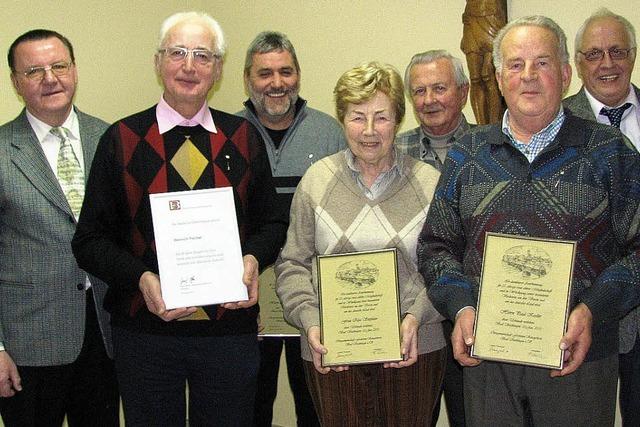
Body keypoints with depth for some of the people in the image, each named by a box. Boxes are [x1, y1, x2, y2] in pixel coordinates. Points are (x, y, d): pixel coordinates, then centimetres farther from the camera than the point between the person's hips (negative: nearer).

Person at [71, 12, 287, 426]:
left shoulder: (243, 137, 5)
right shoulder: (122, 139, -1)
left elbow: (272, 222, 11)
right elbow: (90, 240, -1)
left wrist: (253, 259, -10)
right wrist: (141, 279, -18)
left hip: (231, 328, 2)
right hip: (146, 329, -1)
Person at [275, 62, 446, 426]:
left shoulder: (429, 183, 0)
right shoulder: (317, 180, 2)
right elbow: (293, 264, 4)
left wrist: (416, 316, -14)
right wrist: (309, 322, -9)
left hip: (414, 349, 0)